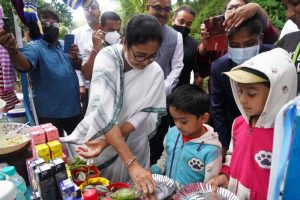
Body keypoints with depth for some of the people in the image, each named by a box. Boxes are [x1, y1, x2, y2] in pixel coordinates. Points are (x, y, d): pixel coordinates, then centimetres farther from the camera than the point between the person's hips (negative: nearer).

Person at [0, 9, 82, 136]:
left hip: (73, 108, 6)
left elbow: (80, 67, 10)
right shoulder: (35, 47, -10)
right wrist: (13, 50, -52)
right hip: (50, 113, -6)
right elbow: (24, 65, -30)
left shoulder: (64, 46, 11)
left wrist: (75, 58, -12)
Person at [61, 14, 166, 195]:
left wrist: (107, 142, -27)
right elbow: (104, 112, -34)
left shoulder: (155, 72, -15)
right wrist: (132, 163, -40)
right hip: (95, 134, -1)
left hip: (130, 143, 2)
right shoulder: (107, 58, -24)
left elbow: (141, 115, -15)